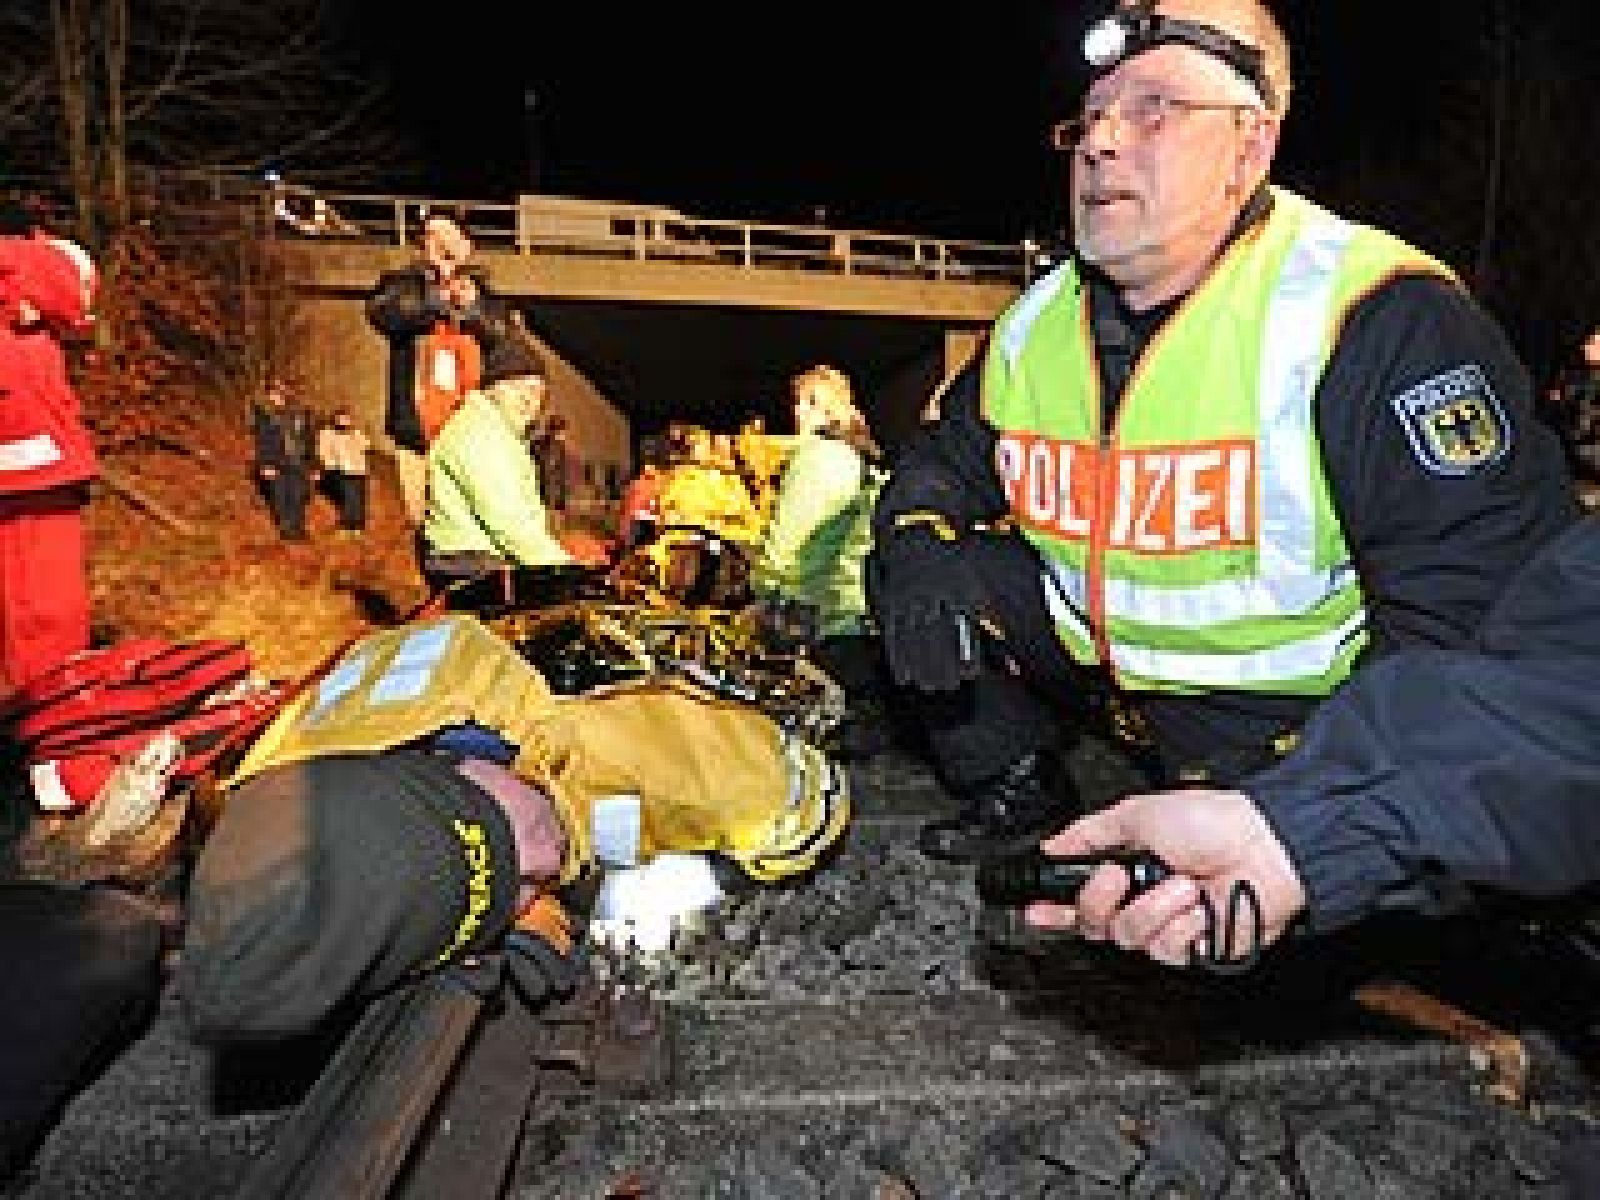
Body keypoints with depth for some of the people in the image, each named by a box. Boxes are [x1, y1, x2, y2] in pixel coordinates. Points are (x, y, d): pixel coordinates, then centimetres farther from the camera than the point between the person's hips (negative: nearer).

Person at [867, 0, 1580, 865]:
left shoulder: (1385, 321, -19)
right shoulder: (1034, 325, 1)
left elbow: (1479, 609, -23)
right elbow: (943, 460, 13)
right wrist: (921, 551, -11)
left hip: (1308, 711, -5)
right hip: (1105, 660, 6)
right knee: (912, 559, -2)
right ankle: (1018, 796, 13)